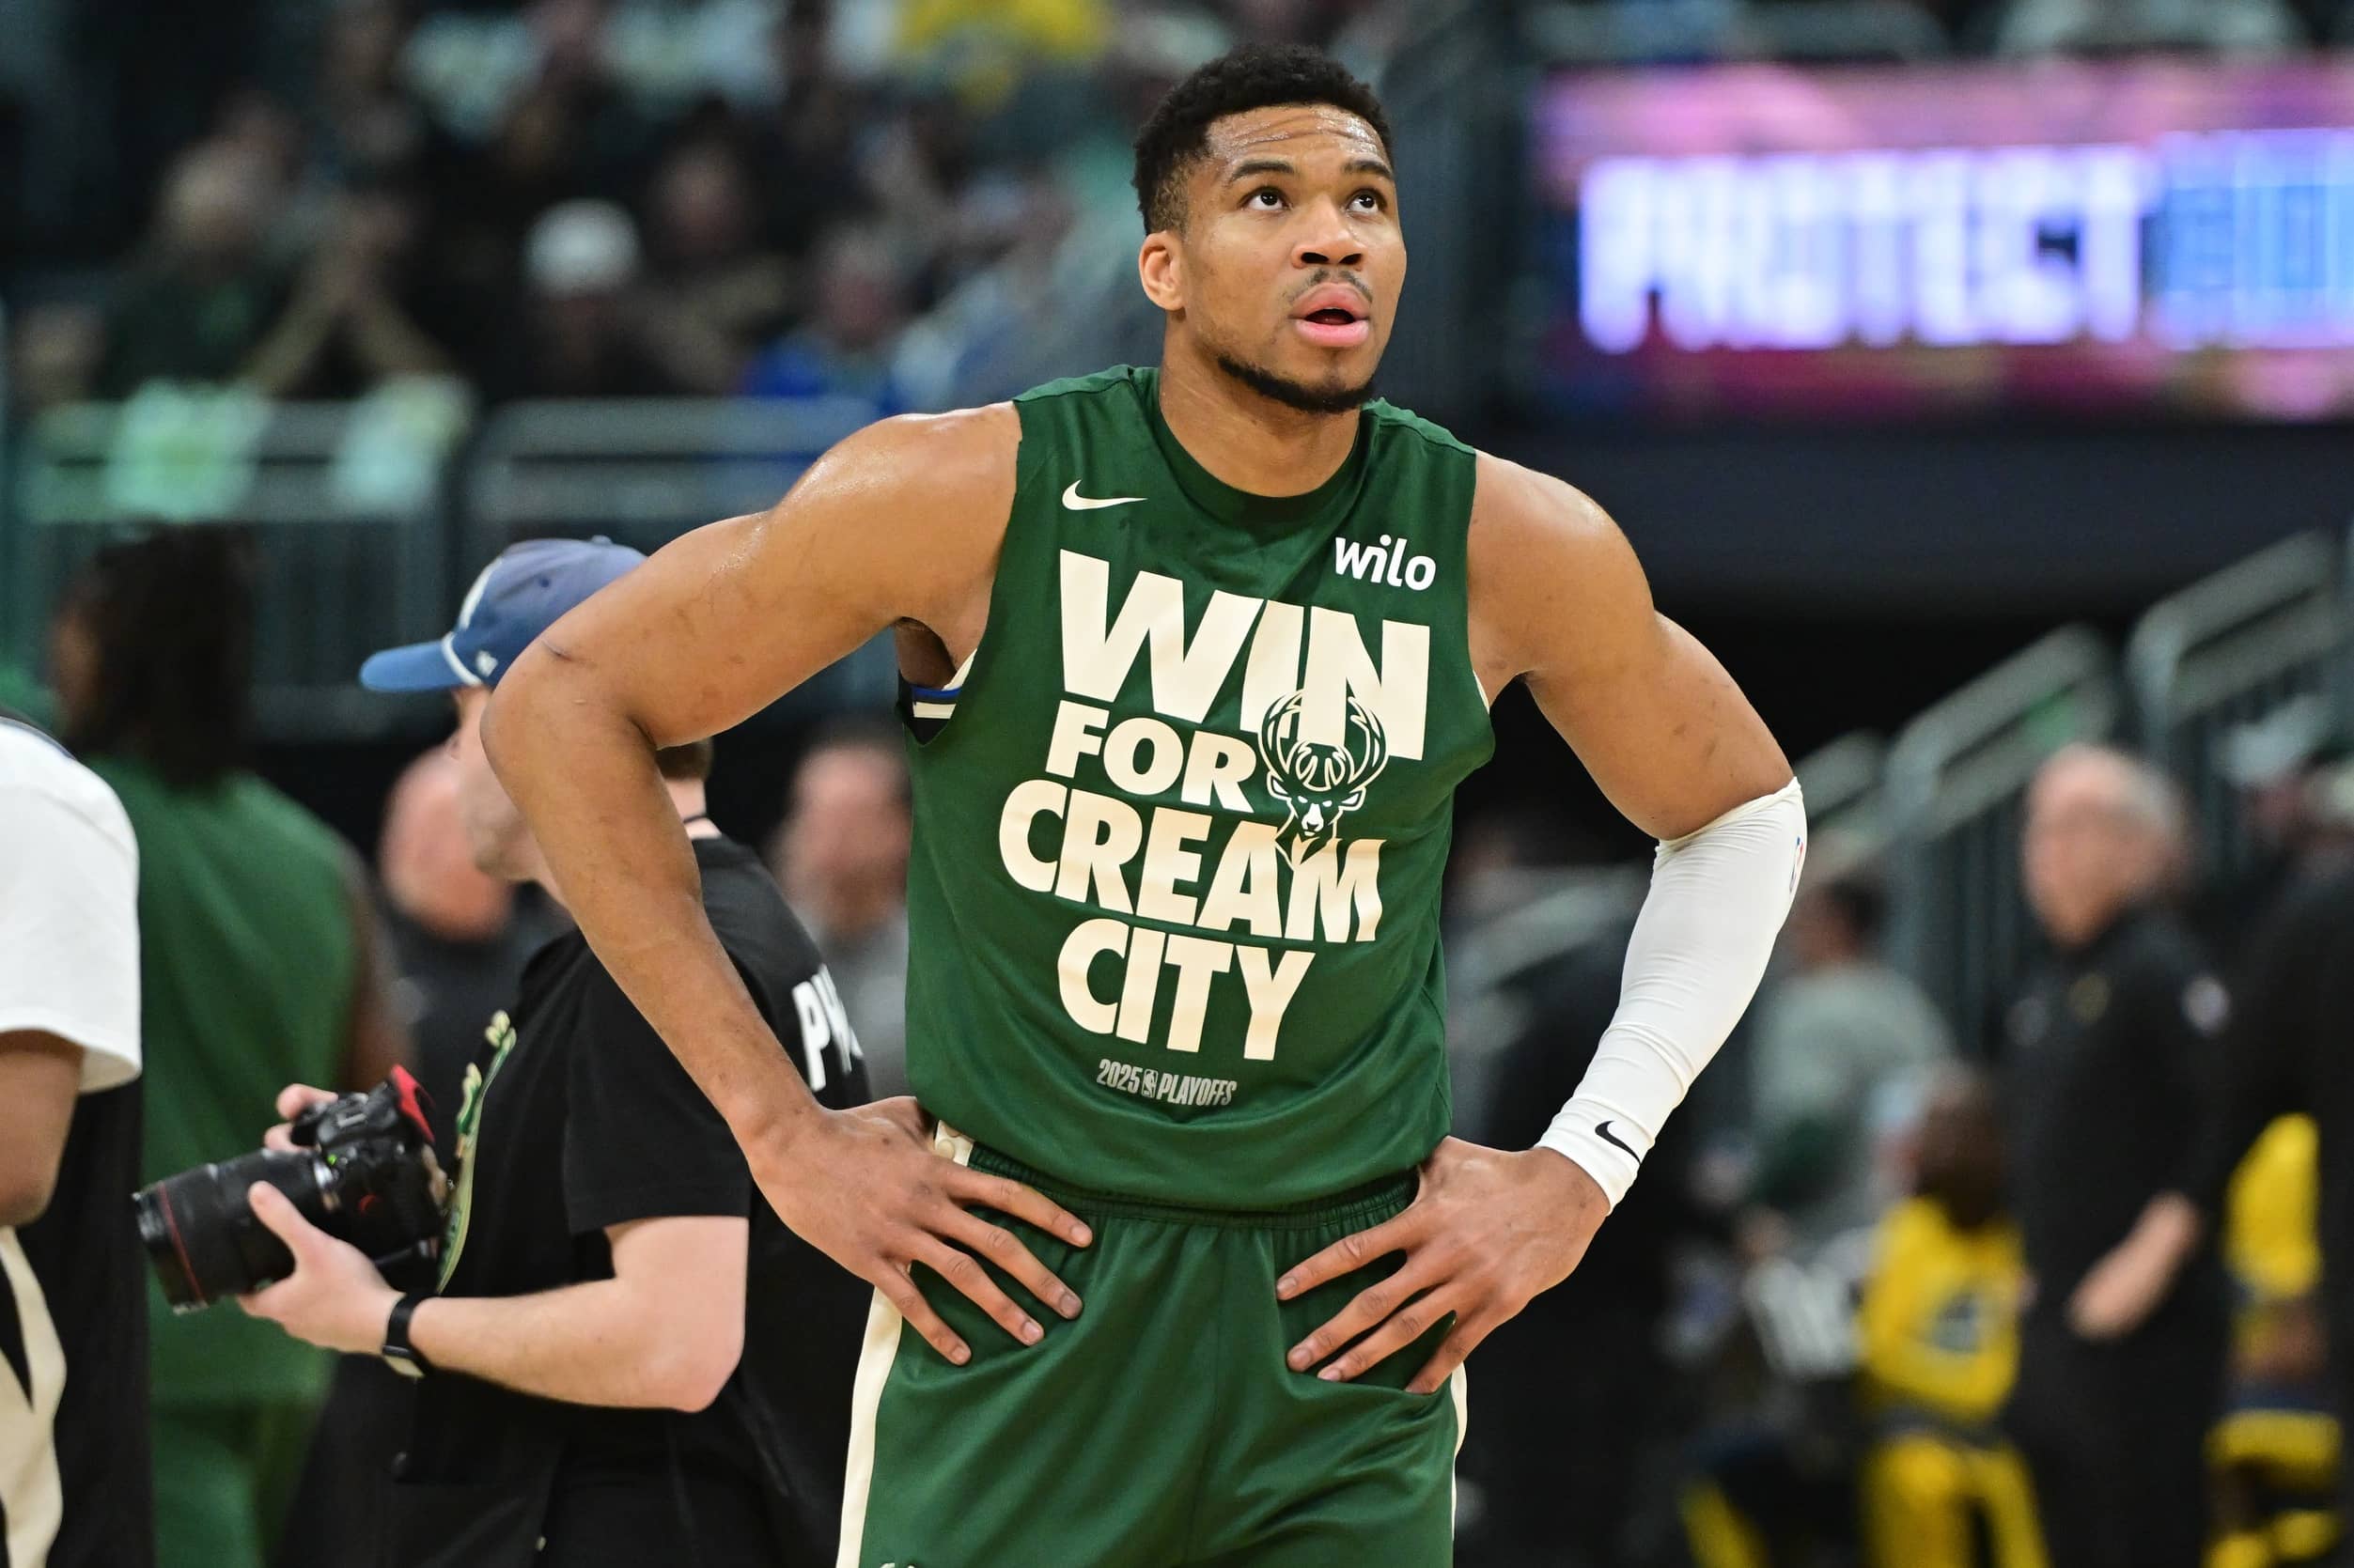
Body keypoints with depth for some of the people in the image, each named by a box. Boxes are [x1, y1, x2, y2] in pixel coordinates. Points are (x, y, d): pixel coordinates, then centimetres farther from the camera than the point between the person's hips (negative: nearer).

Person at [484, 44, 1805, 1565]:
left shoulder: (1515, 551, -2)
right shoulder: (976, 496, -9)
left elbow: (1744, 811, 15)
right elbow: (562, 703, -2)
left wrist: (1583, 1171, 5)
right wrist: (784, 1135, -5)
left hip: (1350, 1332, 2)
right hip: (1014, 1310, -2)